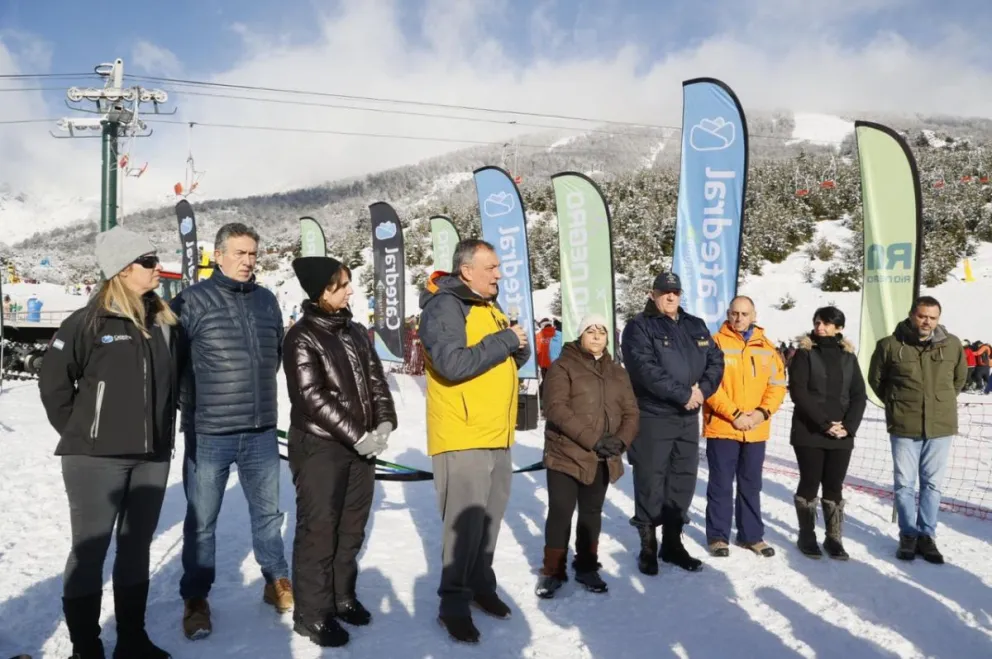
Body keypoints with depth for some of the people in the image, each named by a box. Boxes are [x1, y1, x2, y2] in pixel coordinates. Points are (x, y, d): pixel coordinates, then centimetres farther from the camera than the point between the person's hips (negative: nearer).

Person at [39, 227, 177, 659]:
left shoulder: (164, 322, 8)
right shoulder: (89, 321, -9)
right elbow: (53, 379, -5)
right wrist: (77, 432, -1)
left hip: (152, 457, 5)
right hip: (97, 457, -5)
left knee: (137, 548, 14)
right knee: (90, 550, 5)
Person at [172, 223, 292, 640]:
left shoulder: (267, 301, 8)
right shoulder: (192, 301, -7)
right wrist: (192, 404, -2)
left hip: (261, 432, 4)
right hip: (207, 433, -4)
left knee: (268, 512, 16)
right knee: (201, 521, 8)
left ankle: (277, 582, 32)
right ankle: (195, 599, 24)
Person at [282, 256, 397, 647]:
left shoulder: (356, 333, 11)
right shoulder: (302, 337, -8)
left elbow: (376, 382, 10)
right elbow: (312, 397, -14)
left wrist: (384, 424, -7)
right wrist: (357, 436, -16)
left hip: (362, 446, 6)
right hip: (319, 447, -6)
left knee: (352, 527, 13)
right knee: (318, 529, 0)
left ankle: (342, 596, 28)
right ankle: (312, 614, 13)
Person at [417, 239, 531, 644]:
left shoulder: (490, 307, 17)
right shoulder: (444, 306, -11)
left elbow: (513, 359, 20)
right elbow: (453, 364, -25)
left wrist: (520, 346, -3)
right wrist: (504, 340, -17)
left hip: (497, 435, 8)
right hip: (462, 437, -8)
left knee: (490, 517, 15)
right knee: (466, 521, -5)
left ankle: (481, 584, 30)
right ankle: (454, 603, 9)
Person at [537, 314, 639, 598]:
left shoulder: (617, 372, 13)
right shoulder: (563, 366, -5)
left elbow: (631, 412, 9)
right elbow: (556, 408, -17)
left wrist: (621, 440, -11)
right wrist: (593, 439, -22)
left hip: (603, 459, 5)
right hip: (566, 455, -5)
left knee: (592, 513, 14)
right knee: (560, 512, -1)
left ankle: (587, 567, 29)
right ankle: (553, 571, 14)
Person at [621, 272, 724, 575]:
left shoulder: (696, 326, 13)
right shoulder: (639, 327, -6)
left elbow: (716, 359, 8)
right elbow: (646, 370, -18)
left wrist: (703, 389, -10)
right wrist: (684, 394, -18)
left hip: (688, 417, 6)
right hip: (652, 417, -6)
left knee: (683, 481, 12)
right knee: (651, 482, 0)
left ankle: (673, 542, 25)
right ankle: (648, 546, 13)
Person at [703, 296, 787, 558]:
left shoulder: (766, 347, 9)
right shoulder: (717, 343, -6)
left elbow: (777, 384, 7)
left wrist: (764, 411, -9)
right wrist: (734, 414, -17)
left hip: (756, 430, 4)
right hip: (722, 427, -4)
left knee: (751, 485, 15)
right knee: (721, 484, 4)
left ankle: (751, 535, 26)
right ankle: (718, 536, 15)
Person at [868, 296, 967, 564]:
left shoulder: (952, 345, -1)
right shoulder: (890, 345, -7)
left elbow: (960, 377, 17)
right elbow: (875, 379, 8)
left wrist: (942, 402, 14)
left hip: (941, 427, 2)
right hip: (904, 427, -2)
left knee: (932, 484, 10)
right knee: (905, 484, 7)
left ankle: (927, 535, 22)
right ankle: (908, 535, 20)